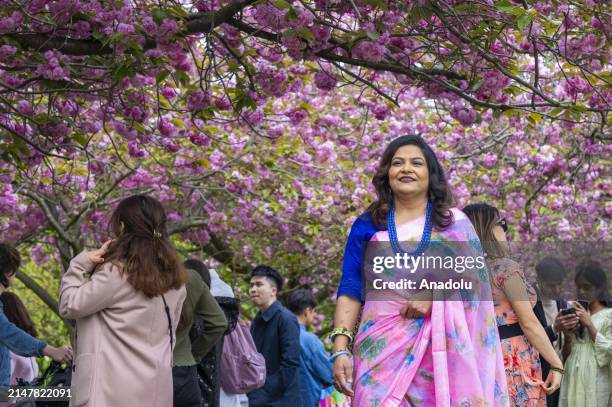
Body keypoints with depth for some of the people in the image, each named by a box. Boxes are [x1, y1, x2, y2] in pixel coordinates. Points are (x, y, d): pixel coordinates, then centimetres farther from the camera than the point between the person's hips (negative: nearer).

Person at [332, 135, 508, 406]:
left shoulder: (455, 223, 10)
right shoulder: (367, 226, 11)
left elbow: (476, 277, 3)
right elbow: (350, 291, 6)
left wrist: (434, 294, -15)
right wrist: (340, 349, -7)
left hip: (440, 349, 0)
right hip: (382, 349, 0)